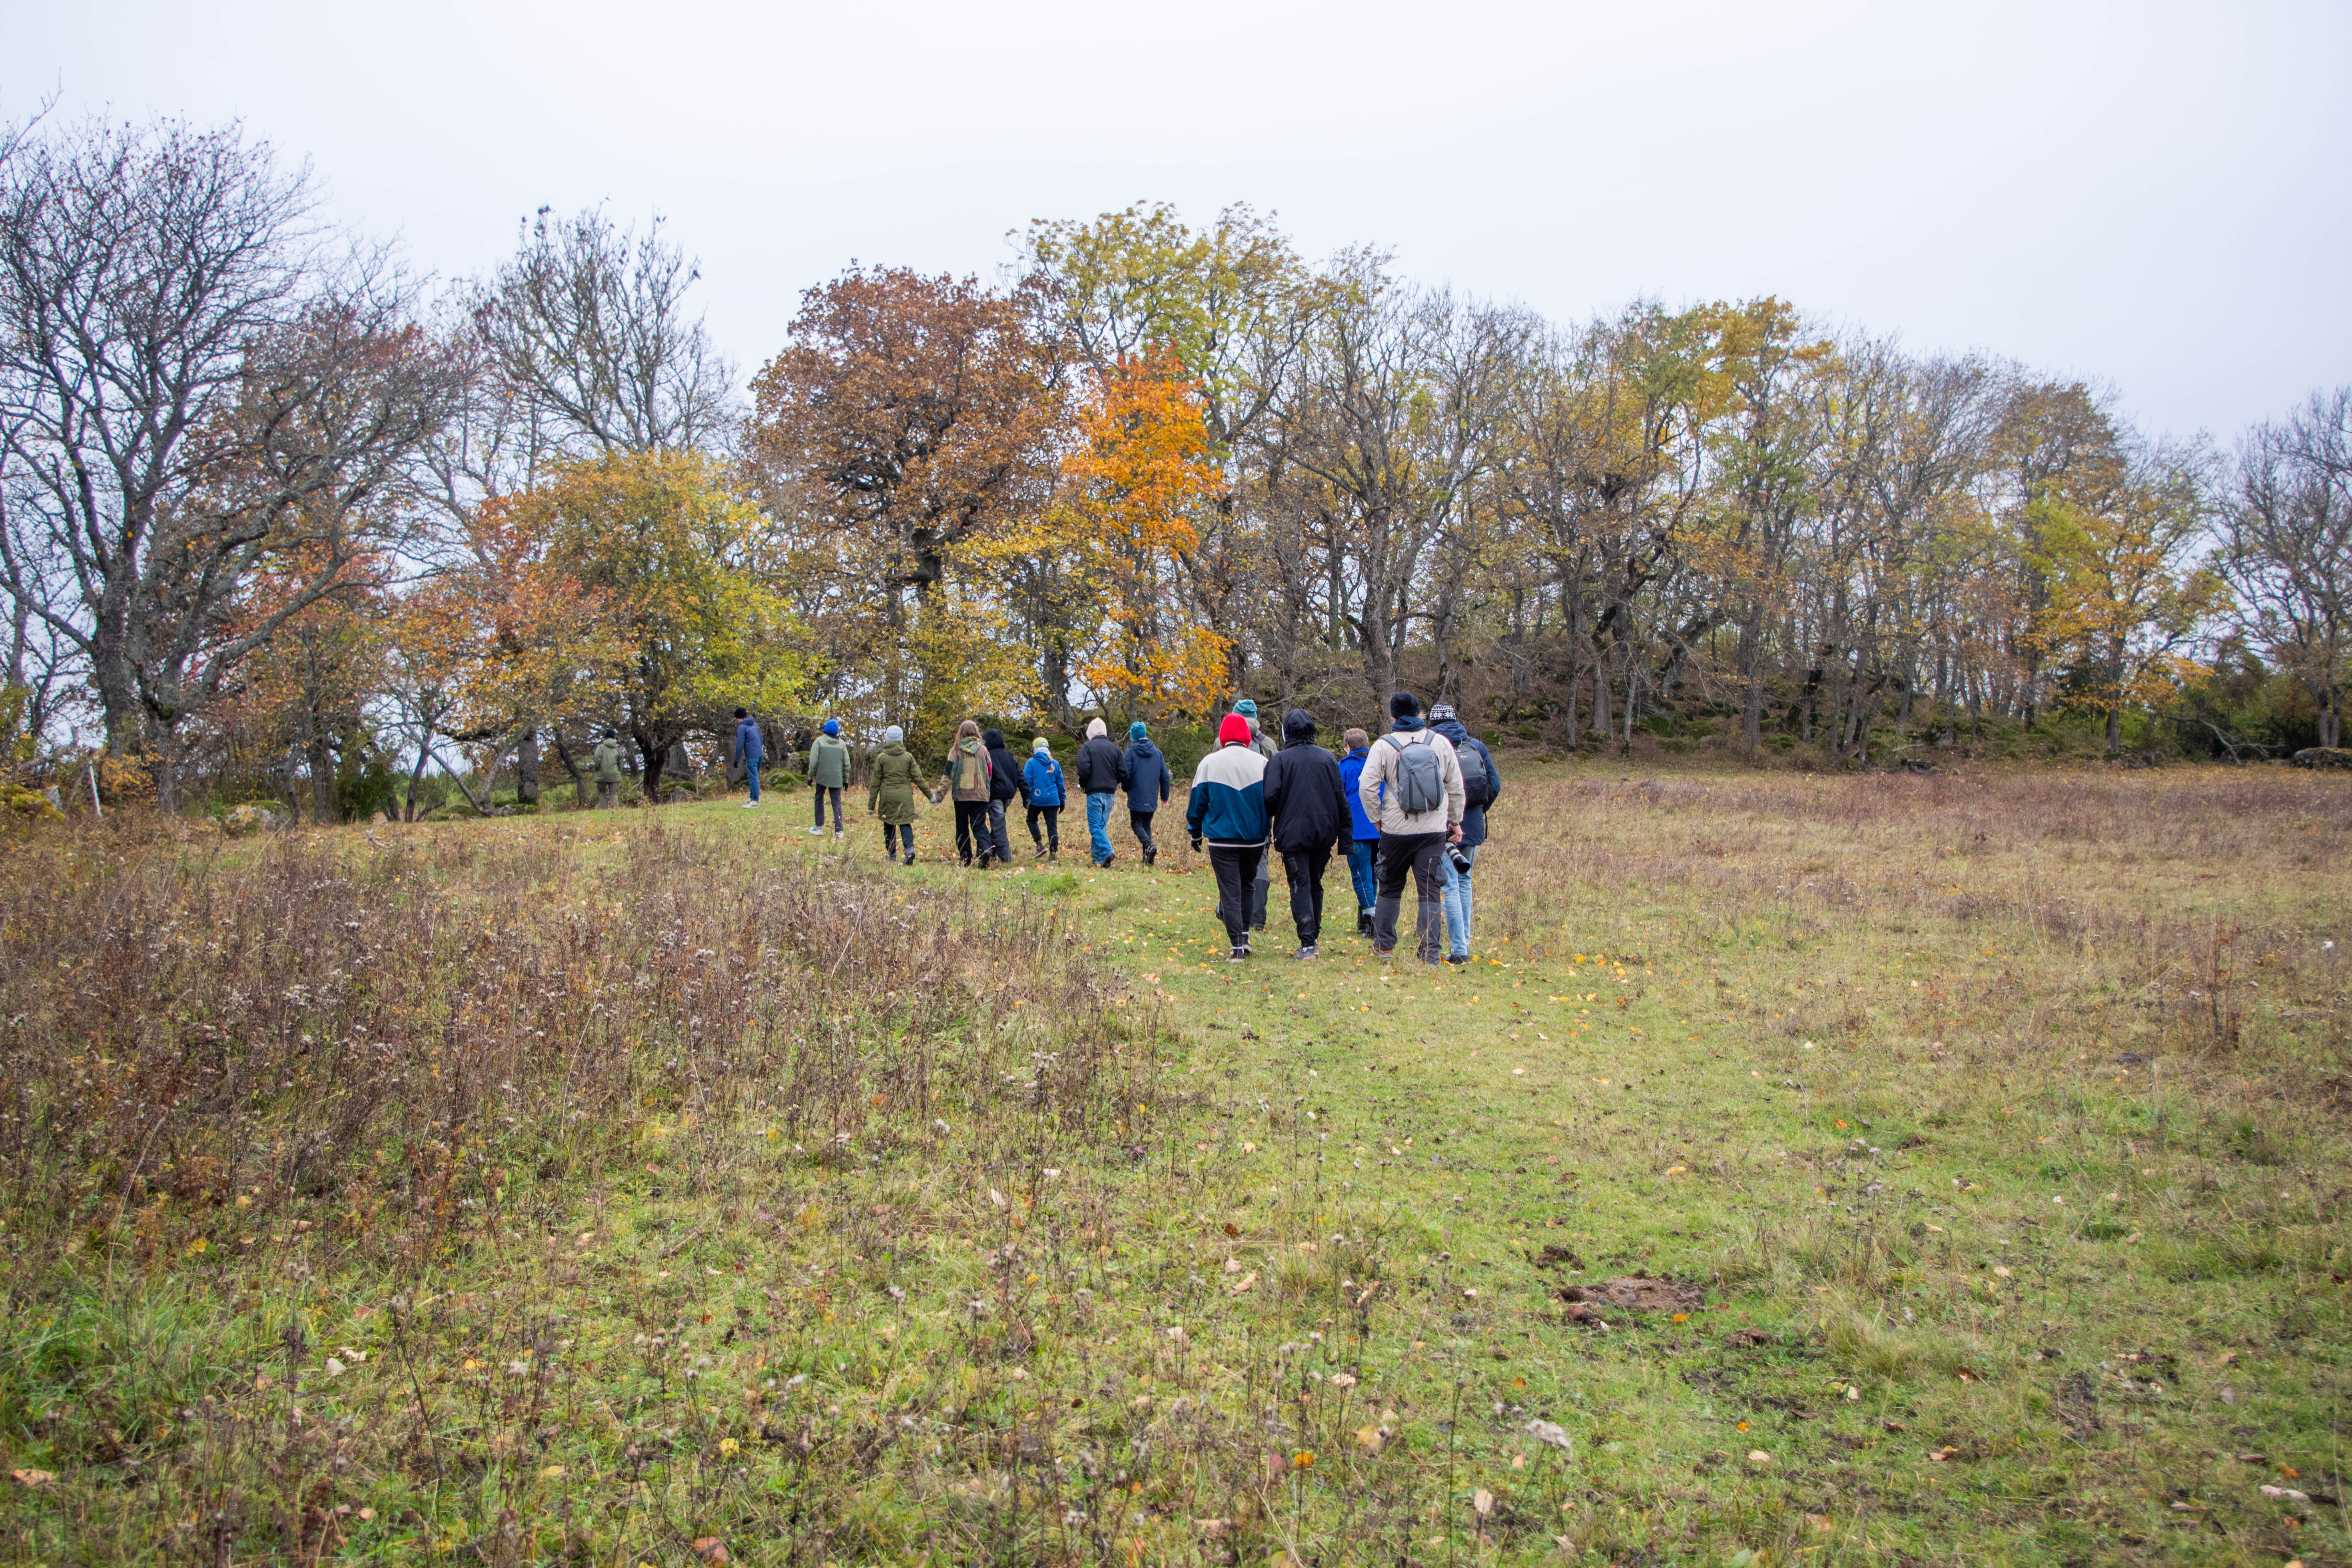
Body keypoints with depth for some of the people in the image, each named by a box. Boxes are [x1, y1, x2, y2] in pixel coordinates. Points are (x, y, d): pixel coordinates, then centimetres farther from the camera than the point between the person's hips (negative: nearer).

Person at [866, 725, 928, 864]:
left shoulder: (882, 758, -1)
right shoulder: (908, 757, 2)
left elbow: (875, 783, 0)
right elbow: (918, 778, 2)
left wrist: (871, 805, 5)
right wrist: (930, 795, 10)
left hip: (887, 797, -1)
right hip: (905, 797, 1)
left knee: (889, 827, 12)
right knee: (905, 824, 4)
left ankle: (891, 855, 16)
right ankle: (910, 849, -19)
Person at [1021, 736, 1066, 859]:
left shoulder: (1031, 763, -4)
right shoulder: (1055, 764, 8)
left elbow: (1026, 781, -7)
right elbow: (1060, 783, 14)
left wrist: (1026, 797, 0)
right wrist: (1062, 801, 20)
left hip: (1037, 799, -3)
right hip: (1053, 800, 3)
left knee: (1032, 820, 20)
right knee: (1052, 827, 4)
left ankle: (1040, 845, 5)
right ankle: (1053, 854, 0)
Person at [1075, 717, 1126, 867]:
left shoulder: (1087, 747, -5)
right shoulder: (1114, 748, 9)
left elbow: (1084, 770, -15)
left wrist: (1083, 785, 3)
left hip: (1094, 793, -5)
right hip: (1110, 793, 5)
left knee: (1096, 826, -5)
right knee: (1102, 825, 14)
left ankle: (1106, 853, -24)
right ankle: (1097, 857, 15)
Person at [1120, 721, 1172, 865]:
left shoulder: (1130, 753, -7)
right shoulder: (1157, 753, 7)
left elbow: (1125, 774, -9)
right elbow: (1165, 776, 9)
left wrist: (1127, 789, 13)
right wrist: (1165, 796, 17)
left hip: (1136, 798, -4)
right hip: (1152, 798, 4)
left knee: (1137, 824, 4)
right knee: (1147, 825, 13)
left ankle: (1149, 845, -22)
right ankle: (1148, 858, 7)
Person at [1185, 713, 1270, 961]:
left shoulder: (1209, 763, -5)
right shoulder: (1262, 763, -1)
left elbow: (1197, 802, 1)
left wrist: (1195, 832, 15)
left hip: (1222, 840, -2)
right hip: (1255, 840, 2)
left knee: (1230, 891, 0)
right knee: (1246, 884, 22)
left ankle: (1238, 946, -7)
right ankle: (1244, 935, 22)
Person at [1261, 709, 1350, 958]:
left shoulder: (1280, 760, -5)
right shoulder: (1328, 758, 6)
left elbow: (1270, 797, -15)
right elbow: (1341, 799, 6)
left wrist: (1265, 825, 3)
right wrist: (1344, 835, 10)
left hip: (1293, 833, -4)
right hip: (1324, 832, 4)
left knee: (1300, 886, -2)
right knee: (1315, 884, 18)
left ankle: (1307, 942, -11)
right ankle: (1314, 935, 24)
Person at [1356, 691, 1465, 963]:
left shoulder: (1384, 746, -5)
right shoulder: (1440, 743, 2)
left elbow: (1366, 788, -10)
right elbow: (1456, 787, 7)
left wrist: (1378, 819, 3)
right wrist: (1455, 821, 17)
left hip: (1396, 831, -1)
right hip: (1434, 830, 1)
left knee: (1390, 889, 16)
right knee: (1430, 892, 4)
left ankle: (1384, 946, 22)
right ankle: (1429, 953, -2)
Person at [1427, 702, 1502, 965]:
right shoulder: (1477, 746, 7)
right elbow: (1495, 784, 6)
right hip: (1473, 825, 4)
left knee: (1451, 886, -4)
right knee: (1464, 882, 19)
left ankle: (1458, 950, -9)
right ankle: (1464, 942, 24)